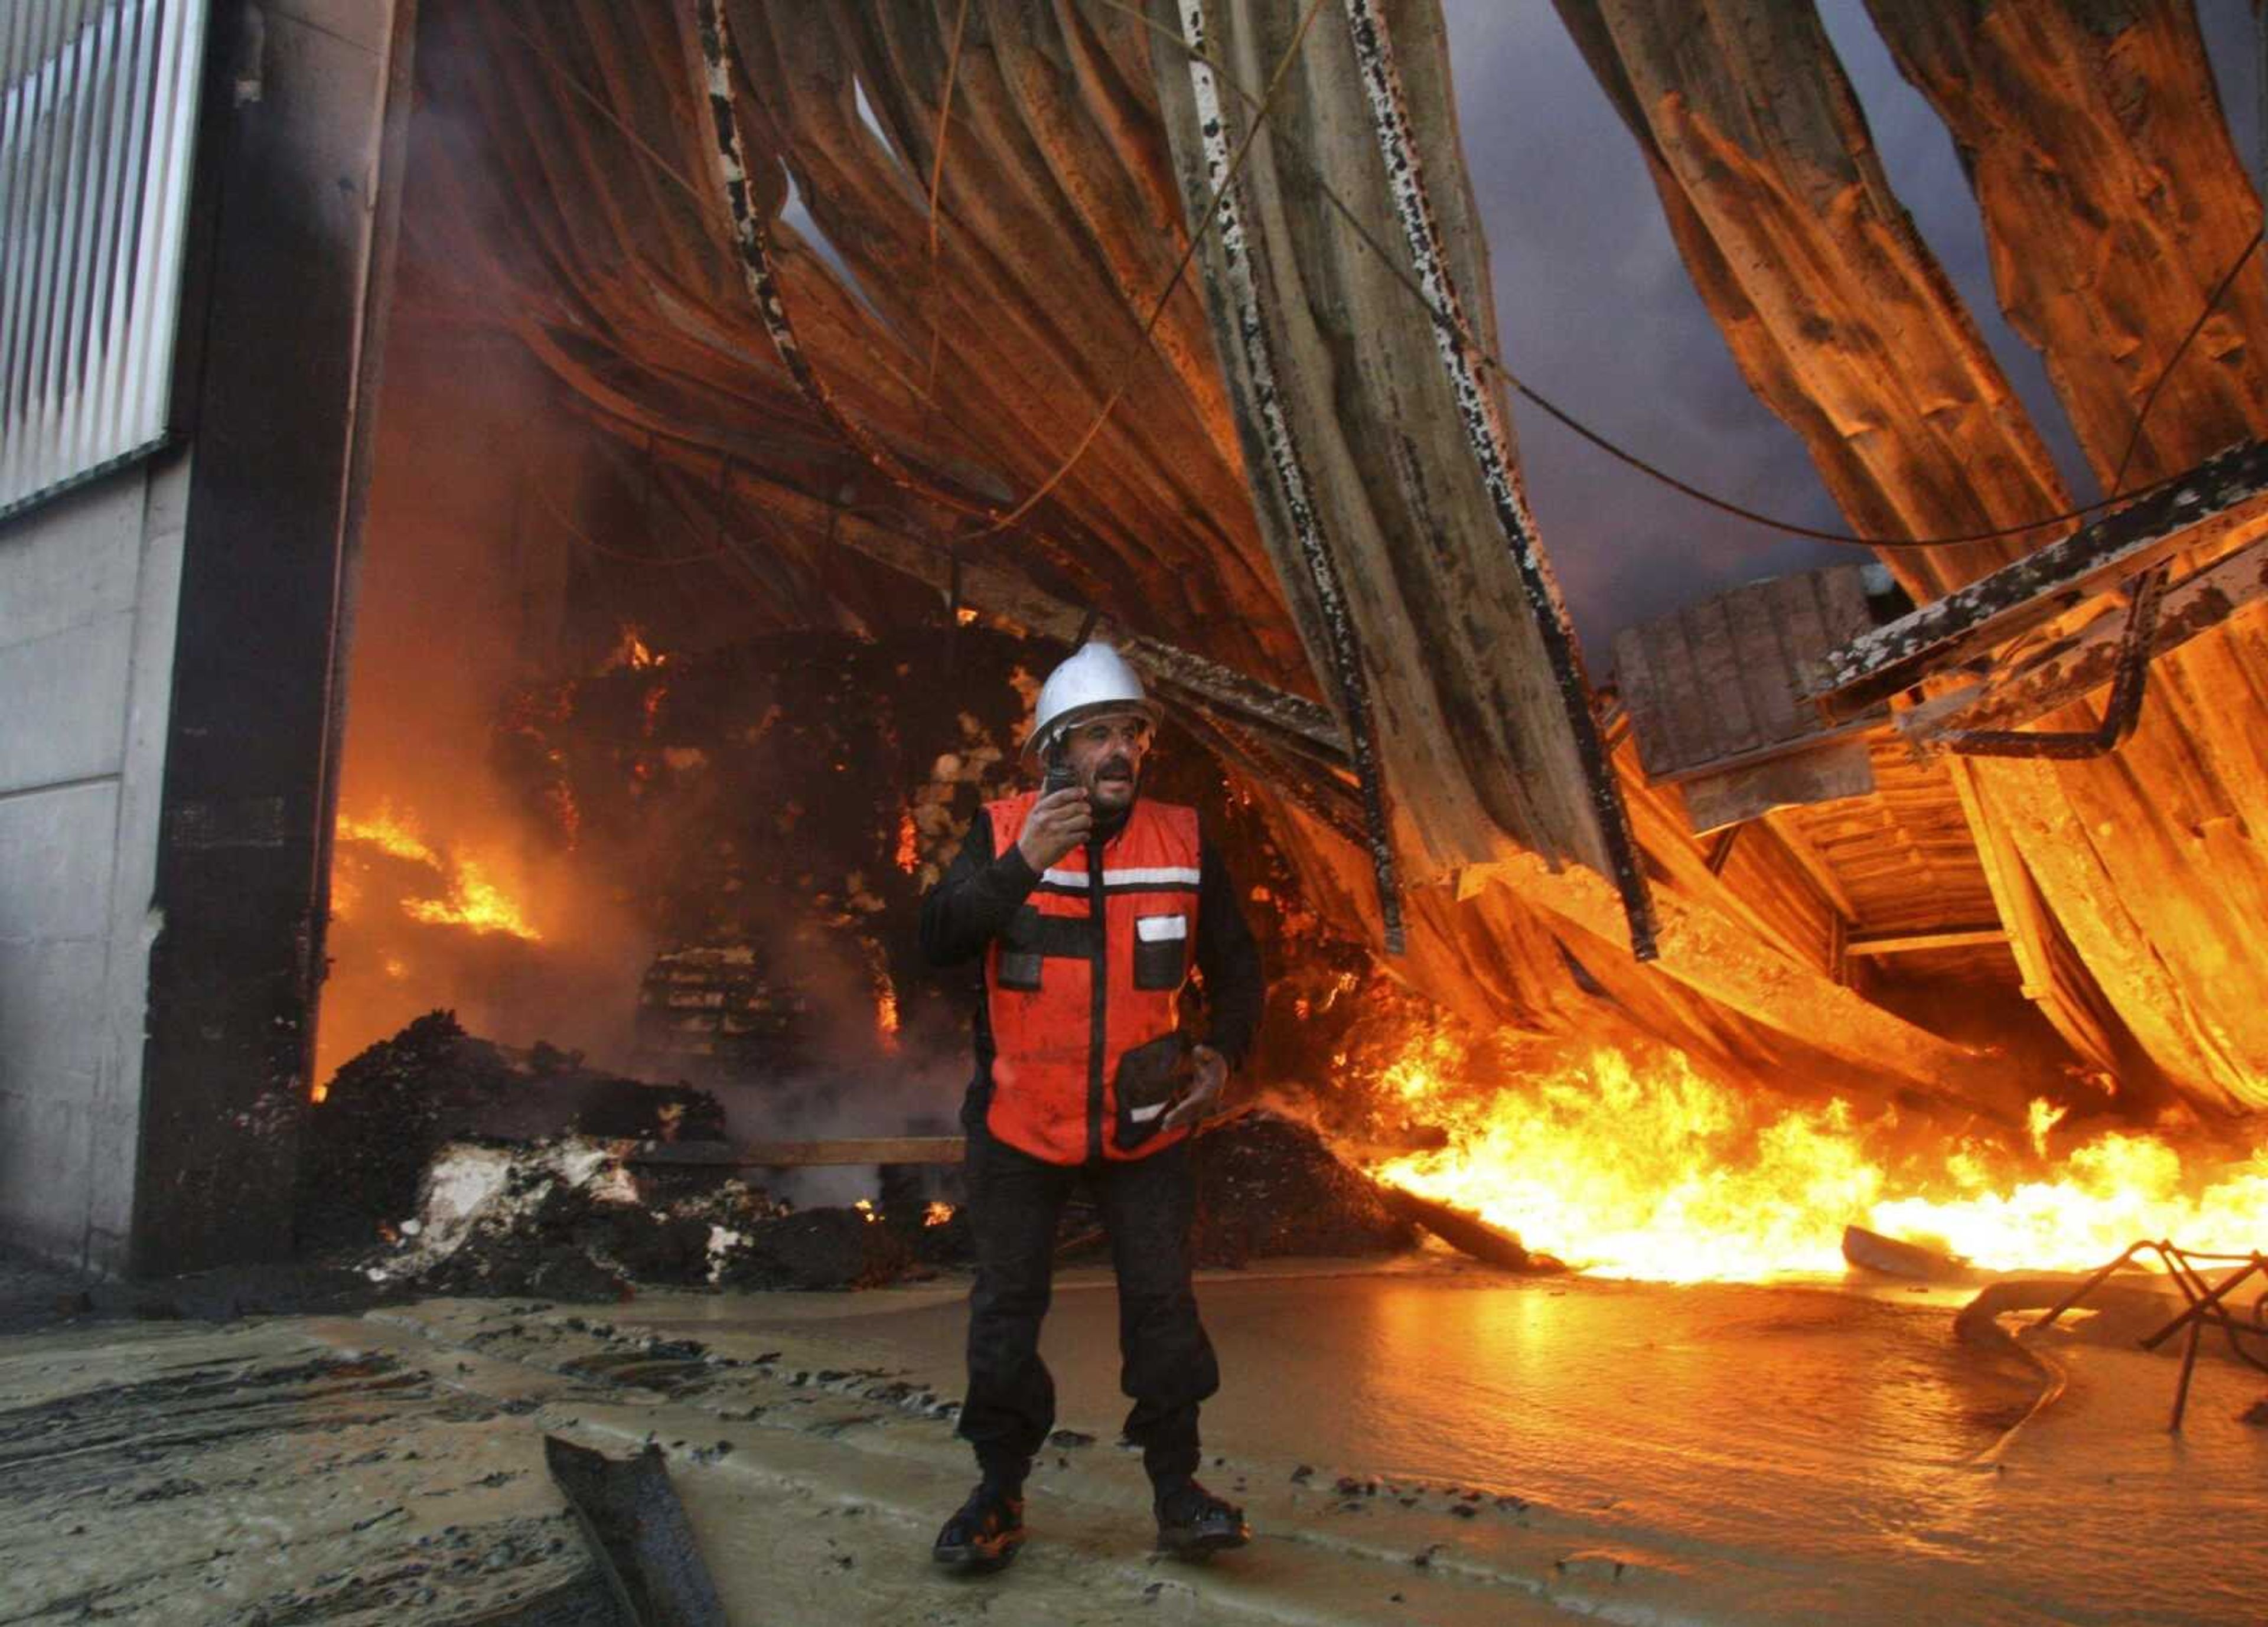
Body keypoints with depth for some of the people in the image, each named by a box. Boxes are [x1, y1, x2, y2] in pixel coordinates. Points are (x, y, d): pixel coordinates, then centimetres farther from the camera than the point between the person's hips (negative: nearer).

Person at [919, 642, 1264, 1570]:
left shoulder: (1183, 842, -2)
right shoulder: (1001, 833, -7)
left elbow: (1235, 964, 6)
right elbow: (938, 941, -19)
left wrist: (1222, 1052, -10)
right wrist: (1022, 865, -31)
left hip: (1144, 1124, 1)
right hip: (1020, 1122, -1)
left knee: (1162, 1302, 7)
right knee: (1006, 1308, 8)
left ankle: (1176, 1492, 21)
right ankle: (999, 1493, 24)